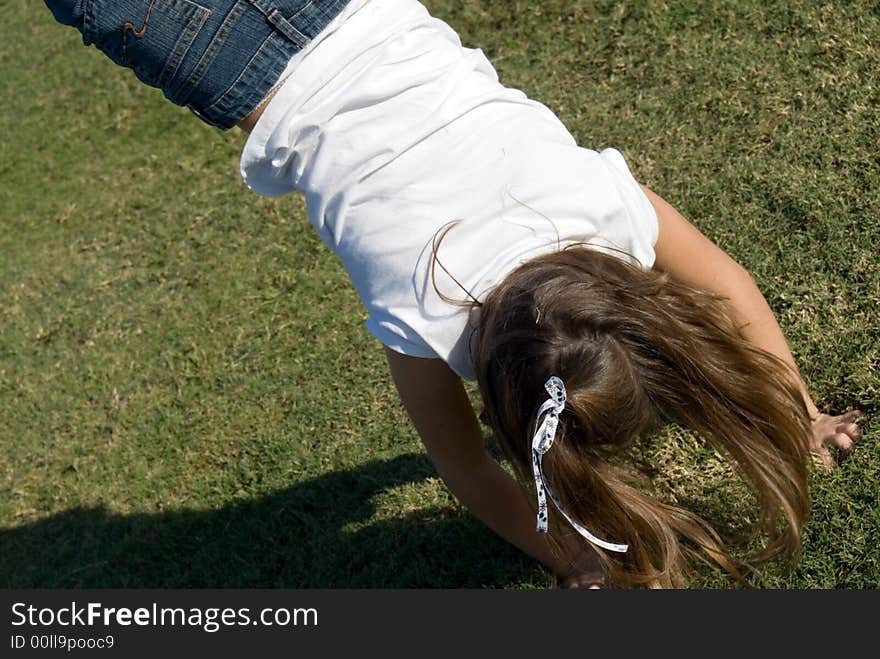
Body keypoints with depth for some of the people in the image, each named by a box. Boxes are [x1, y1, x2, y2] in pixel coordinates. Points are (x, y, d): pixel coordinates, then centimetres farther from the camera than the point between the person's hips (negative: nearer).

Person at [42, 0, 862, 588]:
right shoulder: (425, 328, -29)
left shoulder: (608, 194, -25)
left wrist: (795, 410, 2)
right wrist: (573, 558, -11)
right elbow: (467, 470, -9)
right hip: (282, 106, -3)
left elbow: (724, 280, -4)